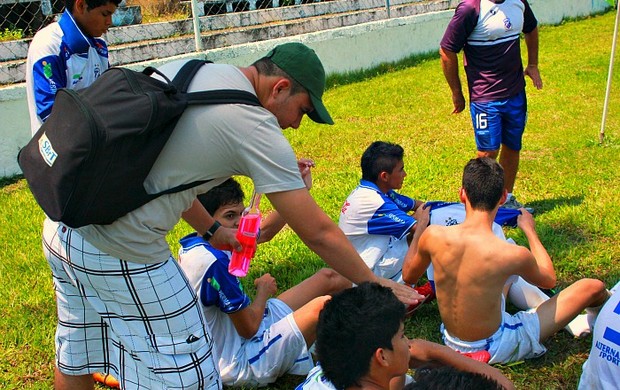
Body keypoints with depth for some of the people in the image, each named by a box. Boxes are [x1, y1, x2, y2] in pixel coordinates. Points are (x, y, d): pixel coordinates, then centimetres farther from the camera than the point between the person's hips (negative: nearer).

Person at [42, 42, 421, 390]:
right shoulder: (256, 129, -14)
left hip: (64, 221, 9)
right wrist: (375, 284, 5)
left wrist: (211, 229, 22)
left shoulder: (183, 70, 8)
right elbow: (318, 232, -9)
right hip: (118, 250, -9)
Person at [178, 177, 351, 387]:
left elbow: (264, 232, 10)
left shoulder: (193, 245, 1)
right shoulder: (214, 261, -29)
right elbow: (249, 327, -22)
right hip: (242, 363, -10)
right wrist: (264, 290, -3)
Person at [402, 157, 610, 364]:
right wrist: (530, 230, 9)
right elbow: (549, 279, -3)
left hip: (451, 342, 5)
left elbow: (408, 276, 2)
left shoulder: (433, 235, -21)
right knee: (593, 287, 7)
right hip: (496, 350, -4)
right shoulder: (513, 254, -28)